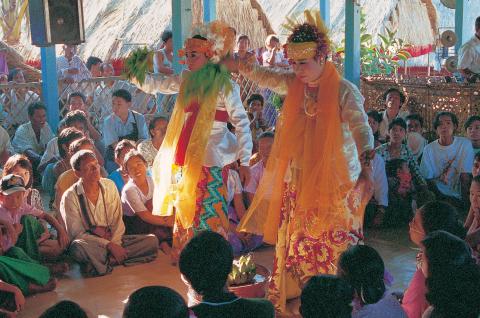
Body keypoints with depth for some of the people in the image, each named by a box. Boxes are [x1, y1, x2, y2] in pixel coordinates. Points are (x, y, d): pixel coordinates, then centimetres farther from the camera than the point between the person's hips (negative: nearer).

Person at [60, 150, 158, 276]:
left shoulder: (109, 186, 2)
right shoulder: (70, 197, -12)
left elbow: (117, 221, 0)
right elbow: (76, 233, -15)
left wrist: (114, 244, -18)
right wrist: (109, 245, -23)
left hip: (113, 240, 5)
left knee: (152, 241, -17)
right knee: (78, 246, -41)